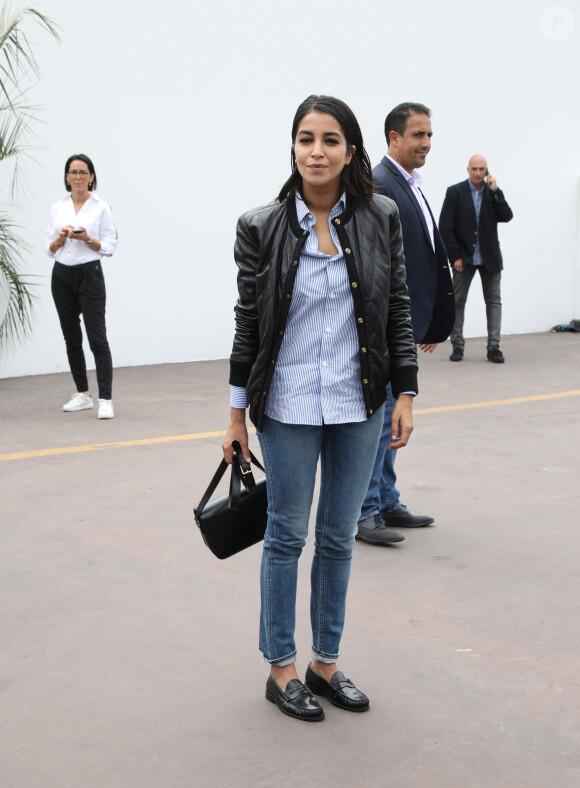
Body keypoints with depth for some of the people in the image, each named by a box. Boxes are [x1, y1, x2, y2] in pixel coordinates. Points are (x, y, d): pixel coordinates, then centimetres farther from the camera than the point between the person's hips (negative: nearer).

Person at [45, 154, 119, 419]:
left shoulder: (101, 208, -2)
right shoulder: (57, 208, 9)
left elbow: (109, 247, -3)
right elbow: (49, 248, 9)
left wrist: (87, 239, -19)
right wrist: (60, 238, -11)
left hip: (89, 275, -4)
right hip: (62, 276, 5)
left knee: (97, 339, -10)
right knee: (71, 339, 10)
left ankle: (105, 400, -12)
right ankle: (83, 394, 22)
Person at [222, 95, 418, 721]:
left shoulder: (380, 218, 0)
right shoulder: (262, 228, -5)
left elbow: (397, 310, 4)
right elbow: (248, 322, -1)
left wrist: (404, 394, 1)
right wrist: (237, 414, 1)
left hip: (358, 407, 3)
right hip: (289, 407, -2)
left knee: (339, 538, 12)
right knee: (287, 536, 7)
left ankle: (325, 663, 27)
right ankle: (281, 669, 22)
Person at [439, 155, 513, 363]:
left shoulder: (493, 192, 5)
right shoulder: (455, 192, -3)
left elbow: (507, 217, -7)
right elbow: (445, 226, -5)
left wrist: (495, 191, -14)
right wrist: (455, 256, -9)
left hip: (489, 258, 2)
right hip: (464, 257, -2)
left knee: (494, 301, 2)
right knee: (458, 301, 3)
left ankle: (493, 347, 6)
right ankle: (457, 346, 13)